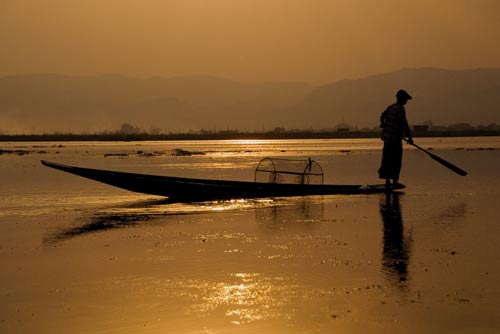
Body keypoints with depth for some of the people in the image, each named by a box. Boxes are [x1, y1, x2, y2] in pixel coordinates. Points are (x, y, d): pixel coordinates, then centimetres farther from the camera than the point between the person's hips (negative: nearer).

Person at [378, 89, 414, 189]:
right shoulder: (400, 109, -14)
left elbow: (382, 116, 27)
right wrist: (410, 137, -13)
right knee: (396, 160, -2)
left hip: (387, 137, 9)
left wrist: (383, 124, 47)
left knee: (387, 159, 10)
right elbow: (404, 124, -19)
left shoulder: (390, 107, 11)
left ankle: (387, 181, 15)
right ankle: (395, 181, -1)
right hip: (395, 137, -9)